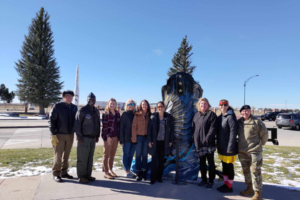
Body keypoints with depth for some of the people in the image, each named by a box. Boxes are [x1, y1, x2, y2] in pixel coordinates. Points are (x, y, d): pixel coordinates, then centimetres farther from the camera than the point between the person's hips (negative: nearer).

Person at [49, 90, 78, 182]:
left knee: (66, 156, 13)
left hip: (70, 135, 5)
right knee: (58, 156, 2)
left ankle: (64, 172, 26)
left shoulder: (74, 108, 6)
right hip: (59, 135, -4)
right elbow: (51, 120, -10)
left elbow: (76, 121, 12)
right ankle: (56, 174, 16)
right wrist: (53, 134, -15)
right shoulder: (57, 107, -8)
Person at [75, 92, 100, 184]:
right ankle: (81, 176, 11)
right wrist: (79, 137, -14)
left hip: (93, 138, 6)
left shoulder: (96, 111, 11)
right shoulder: (82, 110, -9)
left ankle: (88, 175, 22)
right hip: (84, 138, -6)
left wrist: (97, 136, 13)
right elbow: (77, 124, -11)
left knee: (90, 158, 12)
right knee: (82, 158, 0)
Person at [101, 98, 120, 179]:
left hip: (115, 136, 6)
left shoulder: (117, 113, 10)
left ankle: (110, 170, 26)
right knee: (106, 155, 4)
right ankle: (106, 172, 11)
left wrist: (119, 136, 8)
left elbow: (119, 124, 12)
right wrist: (105, 137, -17)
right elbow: (104, 126, -11)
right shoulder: (105, 114, -6)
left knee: (112, 155, 14)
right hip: (108, 137, -5)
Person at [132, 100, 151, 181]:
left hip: (147, 137, 2)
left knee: (145, 155, 10)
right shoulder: (137, 115, -2)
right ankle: (138, 173, 12)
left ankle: (144, 172, 22)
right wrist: (134, 138, -7)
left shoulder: (149, 115, 4)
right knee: (138, 155, 3)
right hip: (139, 137, -2)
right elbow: (134, 127, -3)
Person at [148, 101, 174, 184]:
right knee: (154, 160, 2)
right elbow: (149, 129, -1)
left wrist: (171, 140, 2)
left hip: (164, 142, 1)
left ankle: (159, 177, 23)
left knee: (161, 160, 10)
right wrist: (149, 141, -5)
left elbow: (171, 129, 5)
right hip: (155, 141, -1)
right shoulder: (153, 117, -2)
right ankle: (153, 178, 11)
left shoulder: (168, 117, 0)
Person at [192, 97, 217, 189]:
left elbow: (213, 128, -15)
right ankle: (204, 179, 30)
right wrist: (194, 138, 7)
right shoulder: (196, 115, 14)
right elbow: (193, 127, 16)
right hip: (199, 143, 6)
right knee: (202, 162, 16)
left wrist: (207, 138, -21)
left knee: (210, 162, 7)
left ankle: (211, 181, 19)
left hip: (208, 143, -6)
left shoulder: (211, 114, -6)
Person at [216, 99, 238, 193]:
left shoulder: (230, 117, -15)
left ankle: (229, 187, 19)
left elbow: (233, 132, -19)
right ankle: (225, 184, 30)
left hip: (228, 147, -7)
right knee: (224, 166, 17)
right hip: (221, 147, 7)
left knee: (229, 166, 5)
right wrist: (218, 144, 9)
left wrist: (230, 147, -20)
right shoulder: (219, 117, 9)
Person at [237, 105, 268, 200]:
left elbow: (264, 134, -1)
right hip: (242, 151, 5)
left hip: (254, 151, -5)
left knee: (255, 171, -1)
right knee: (246, 171, 16)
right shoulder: (239, 122, 4)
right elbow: (235, 133, 17)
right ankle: (250, 188, 33)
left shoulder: (257, 121, -9)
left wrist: (260, 143, 10)